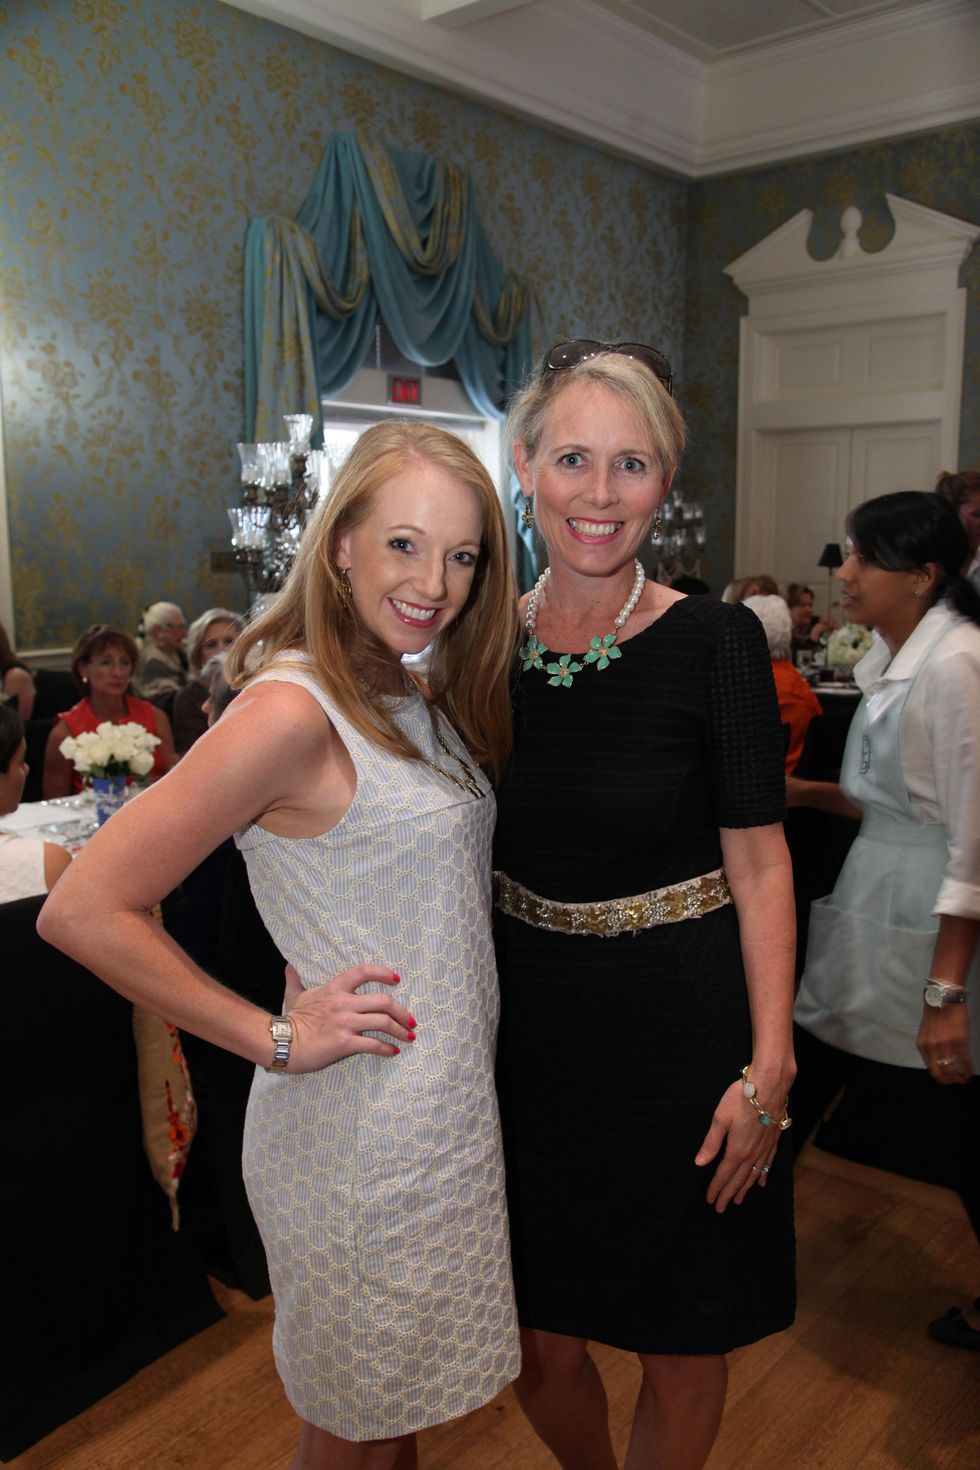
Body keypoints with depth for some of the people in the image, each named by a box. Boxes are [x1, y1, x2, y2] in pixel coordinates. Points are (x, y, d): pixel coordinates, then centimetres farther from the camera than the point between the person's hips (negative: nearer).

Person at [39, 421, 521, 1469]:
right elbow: (83, 910, -24)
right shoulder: (293, 708, -22)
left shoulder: (421, 699, 4)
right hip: (361, 1134, -7)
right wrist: (277, 1039, -20)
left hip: (443, 1106, 8)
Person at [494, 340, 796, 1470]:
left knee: (681, 1351, 15)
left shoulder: (714, 642, -12)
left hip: (682, 1032, -3)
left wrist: (768, 1069, -11)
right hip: (528, 1027, 3)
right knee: (536, 1343, 18)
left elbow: (758, 862, -8)